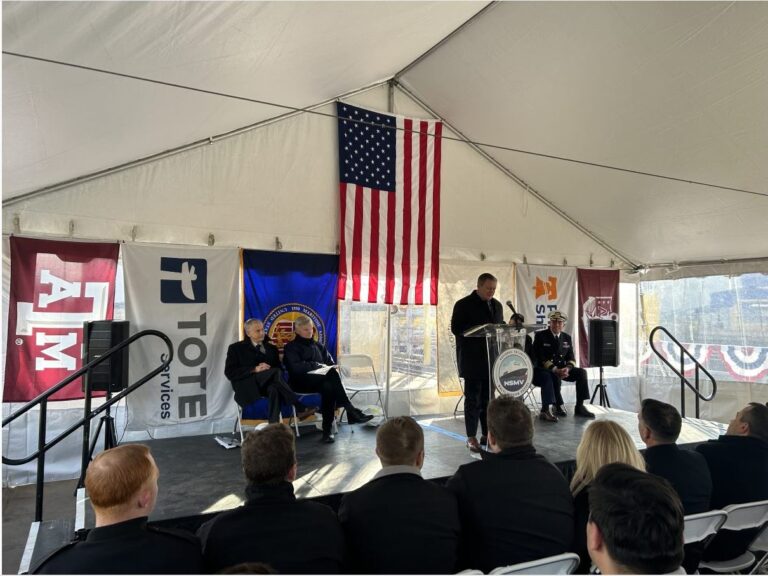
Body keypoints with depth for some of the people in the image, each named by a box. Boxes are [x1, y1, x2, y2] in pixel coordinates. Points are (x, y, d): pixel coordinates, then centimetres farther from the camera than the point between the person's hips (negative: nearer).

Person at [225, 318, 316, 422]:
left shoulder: (271, 348, 21)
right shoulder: (236, 348, 9)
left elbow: (280, 368, 13)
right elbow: (229, 372, -4)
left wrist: (268, 369, -11)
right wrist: (254, 369, -16)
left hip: (267, 384, 3)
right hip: (247, 386, -3)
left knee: (275, 389, -36)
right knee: (276, 373, -31)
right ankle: (300, 408, -33)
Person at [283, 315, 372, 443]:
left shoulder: (318, 346, 23)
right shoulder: (291, 347, 6)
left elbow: (331, 363, 17)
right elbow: (296, 367, -12)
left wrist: (328, 369, -7)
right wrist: (317, 365, -15)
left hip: (320, 381, 5)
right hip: (302, 382, -5)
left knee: (328, 387, -36)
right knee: (332, 375, -34)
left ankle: (327, 430, -36)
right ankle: (351, 412, -33)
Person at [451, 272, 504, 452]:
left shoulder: (496, 305, 14)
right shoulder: (463, 304, -5)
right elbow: (456, 328, -10)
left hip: (492, 358, 6)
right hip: (472, 360, -5)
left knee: (489, 398, 9)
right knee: (473, 399, -1)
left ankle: (487, 434, 18)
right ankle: (471, 437, 7)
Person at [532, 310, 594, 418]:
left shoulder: (567, 338, 12)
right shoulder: (540, 336, -4)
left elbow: (571, 358, 7)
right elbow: (540, 358, -13)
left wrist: (567, 368, -17)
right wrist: (554, 370, -26)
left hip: (563, 369, 5)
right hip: (545, 370, -5)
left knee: (581, 372, -18)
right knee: (554, 376, -36)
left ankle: (579, 407, -14)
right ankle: (558, 405, -21)